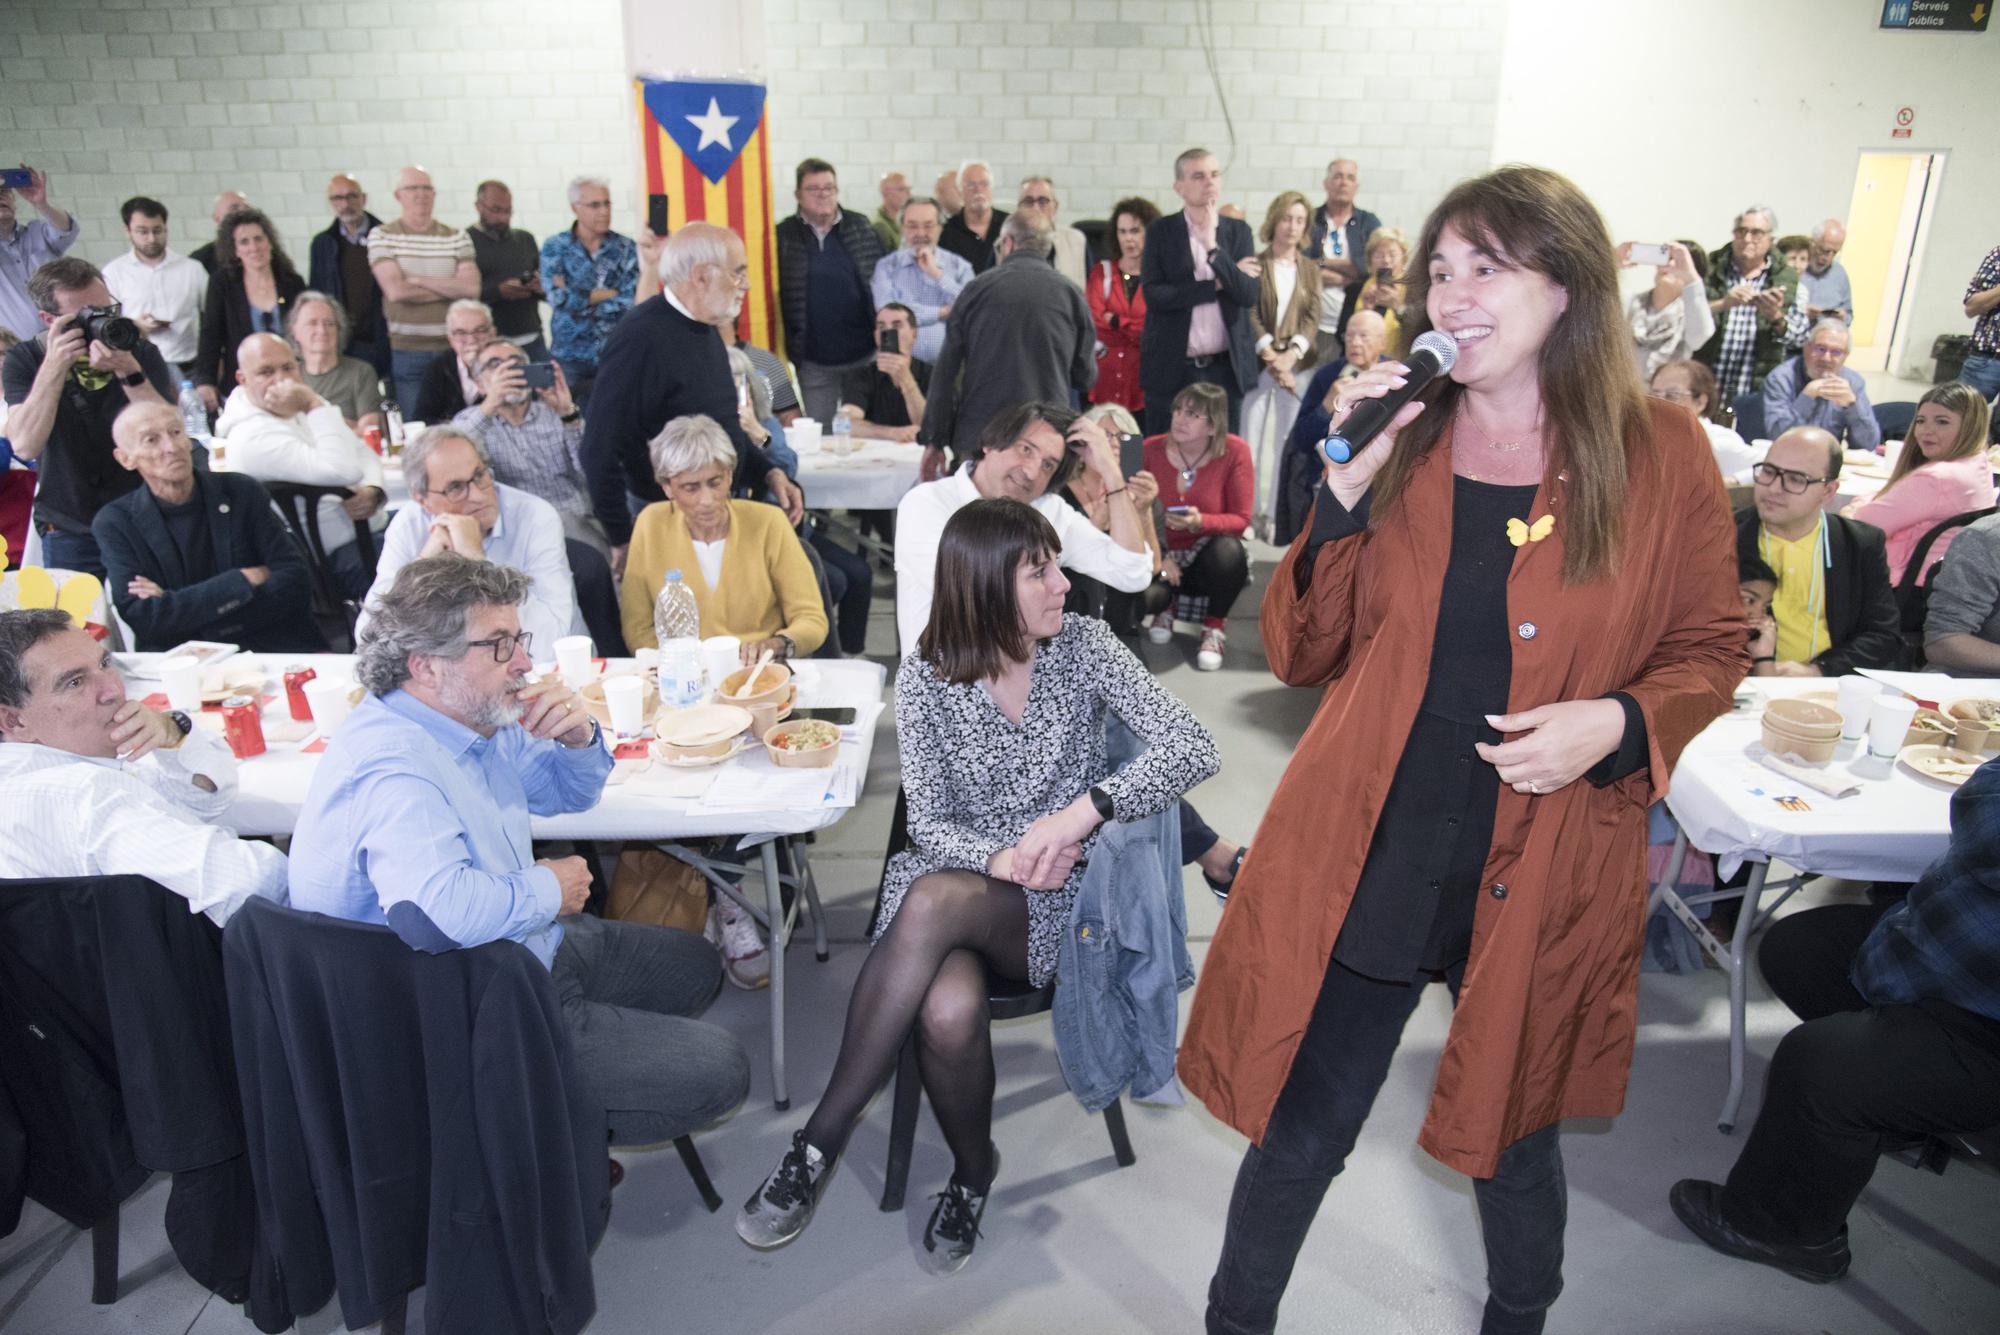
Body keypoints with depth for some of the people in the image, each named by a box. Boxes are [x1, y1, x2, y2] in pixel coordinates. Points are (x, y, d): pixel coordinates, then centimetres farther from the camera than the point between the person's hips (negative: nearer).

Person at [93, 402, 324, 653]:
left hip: (272, 651, -1)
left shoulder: (243, 491, 5)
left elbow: (296, 584, -4)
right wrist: (244, 581, -9)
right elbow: (143, 618, -6)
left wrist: (177, 604, -8)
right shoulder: (114, 523, 4)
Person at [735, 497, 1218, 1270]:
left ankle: (819, 1143, -19)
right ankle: (973, 1170, -3)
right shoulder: (926, 677, -4)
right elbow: (929, 826, -4)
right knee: (948, 1011, -35)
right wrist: (1000, 859, -25)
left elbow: (1192, 747, -14)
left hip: (1058, 902, -1)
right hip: (955, 877, 1)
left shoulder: (1083, 647, -5)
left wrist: (1081, 812, -27)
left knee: (932, 902, -35)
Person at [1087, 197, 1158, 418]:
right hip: (1105, 376, 1)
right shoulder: (1101, 272, 11)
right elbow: (1095, 319, -3)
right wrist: (1140, 328, -7)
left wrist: (1115, 321, -4)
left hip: (1147, 377, -1)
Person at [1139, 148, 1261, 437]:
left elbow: (1250, 295, -5)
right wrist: (1217, 284, -10)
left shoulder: (1238, 231, 7)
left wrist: (1213, 247, -15)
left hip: (1226, 367, 2)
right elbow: (1153, 295, -10)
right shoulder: (1160, 232, 1)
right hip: (1171, 369, -2)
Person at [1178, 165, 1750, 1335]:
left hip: (1543, 870, 0)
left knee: (1512, 1132, 21)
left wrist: (1618, 722, -15)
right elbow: (1303, 651, -1)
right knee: (1299, 1132, 9)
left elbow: (1711, 650, 5)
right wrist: (1346, 490, -14)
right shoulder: (1401, 441, 1)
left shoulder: (1660, 455, -4)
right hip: (1364, 852, 1)